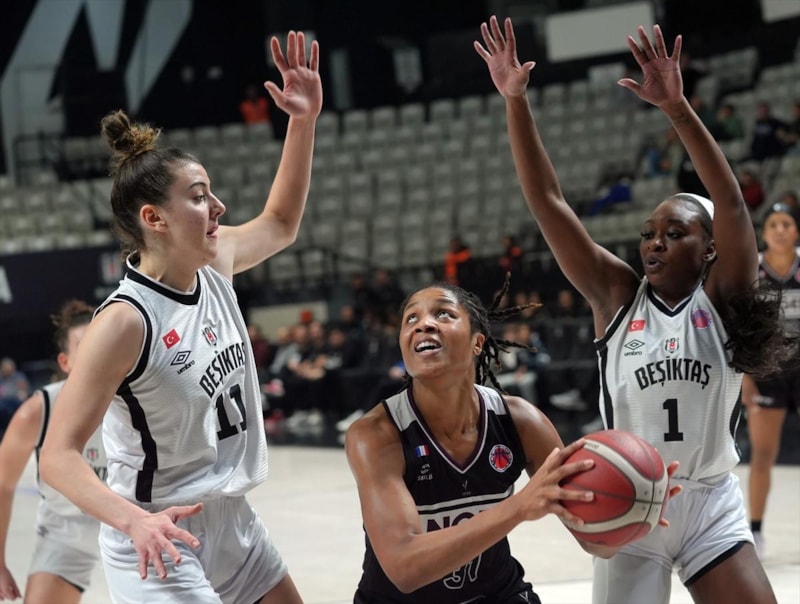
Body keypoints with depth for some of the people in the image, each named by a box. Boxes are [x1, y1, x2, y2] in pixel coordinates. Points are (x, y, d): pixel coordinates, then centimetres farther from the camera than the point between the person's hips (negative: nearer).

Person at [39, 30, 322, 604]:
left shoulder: (215, 263, -1)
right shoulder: (126, 321, -23)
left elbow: (280, 224, 22)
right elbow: (58, 455, -24)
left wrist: (305, 120, 11)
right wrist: (133, 520, -40)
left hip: (230, 518, 8)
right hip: (161, 542, -8)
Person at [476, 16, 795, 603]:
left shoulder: (721, 298, -3)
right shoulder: (618, 295, 0)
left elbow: (732, 201, -18)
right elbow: (547, 202, -6)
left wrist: (677, 107, -30)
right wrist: (516, 101, -16)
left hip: (712, 505, -1)